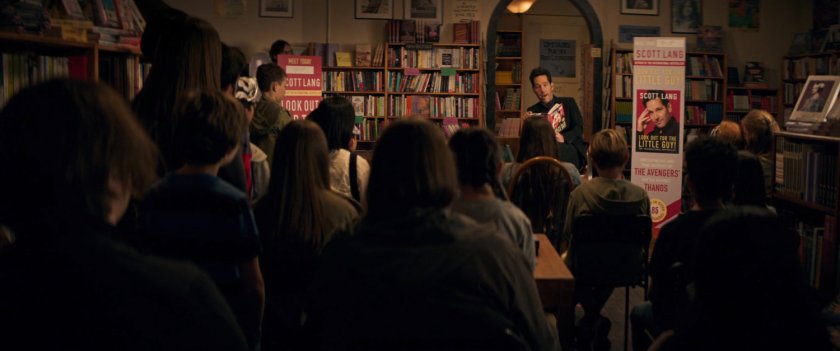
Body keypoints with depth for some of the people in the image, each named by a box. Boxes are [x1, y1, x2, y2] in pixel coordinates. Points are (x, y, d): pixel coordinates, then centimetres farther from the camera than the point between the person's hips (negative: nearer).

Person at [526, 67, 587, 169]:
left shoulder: (569, 103, 15)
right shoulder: (533, 111, 16)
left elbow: (579, 128, 3)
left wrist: (563, 138, -17)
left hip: (573, 151, -1)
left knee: (556, 147, -35)